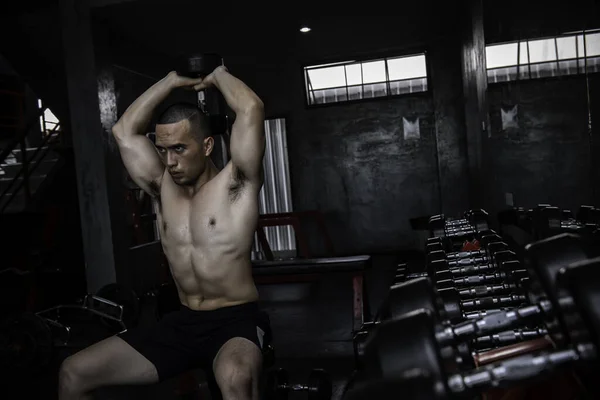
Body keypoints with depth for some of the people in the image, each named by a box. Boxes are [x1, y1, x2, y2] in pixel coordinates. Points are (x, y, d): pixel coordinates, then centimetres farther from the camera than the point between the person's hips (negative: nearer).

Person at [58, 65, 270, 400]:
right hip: (182, 322, 6)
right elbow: (124, 131, 10)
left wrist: (219, 75, 1)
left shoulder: (234, 184, -7)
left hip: (236, 320, -6)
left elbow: (252, 109, -19)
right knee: (73, 373, 1)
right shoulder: (164, 188, 9)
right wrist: (172, 81, 13)